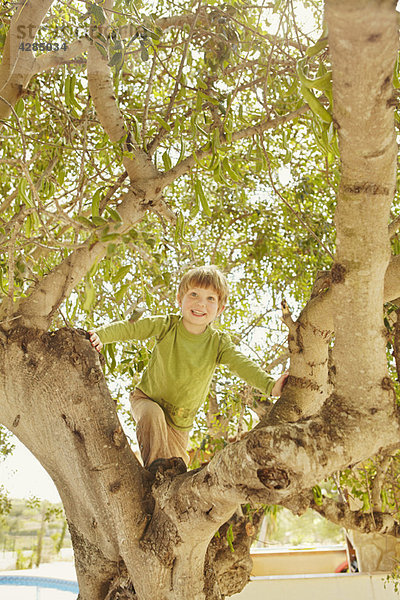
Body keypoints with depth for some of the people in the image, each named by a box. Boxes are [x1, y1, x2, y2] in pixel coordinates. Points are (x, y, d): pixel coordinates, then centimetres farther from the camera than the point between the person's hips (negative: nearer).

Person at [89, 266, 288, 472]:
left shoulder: (219, 343, -14)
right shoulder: (166, 326, -17)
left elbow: (242, 364, -25)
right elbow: (129, 328, -17)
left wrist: (269, 385, -42)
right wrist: (100, 335, -35)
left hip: (181, 420, 2)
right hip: (147, 399, -2)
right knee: (153, 413, -36)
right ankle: (158, 463, -26)